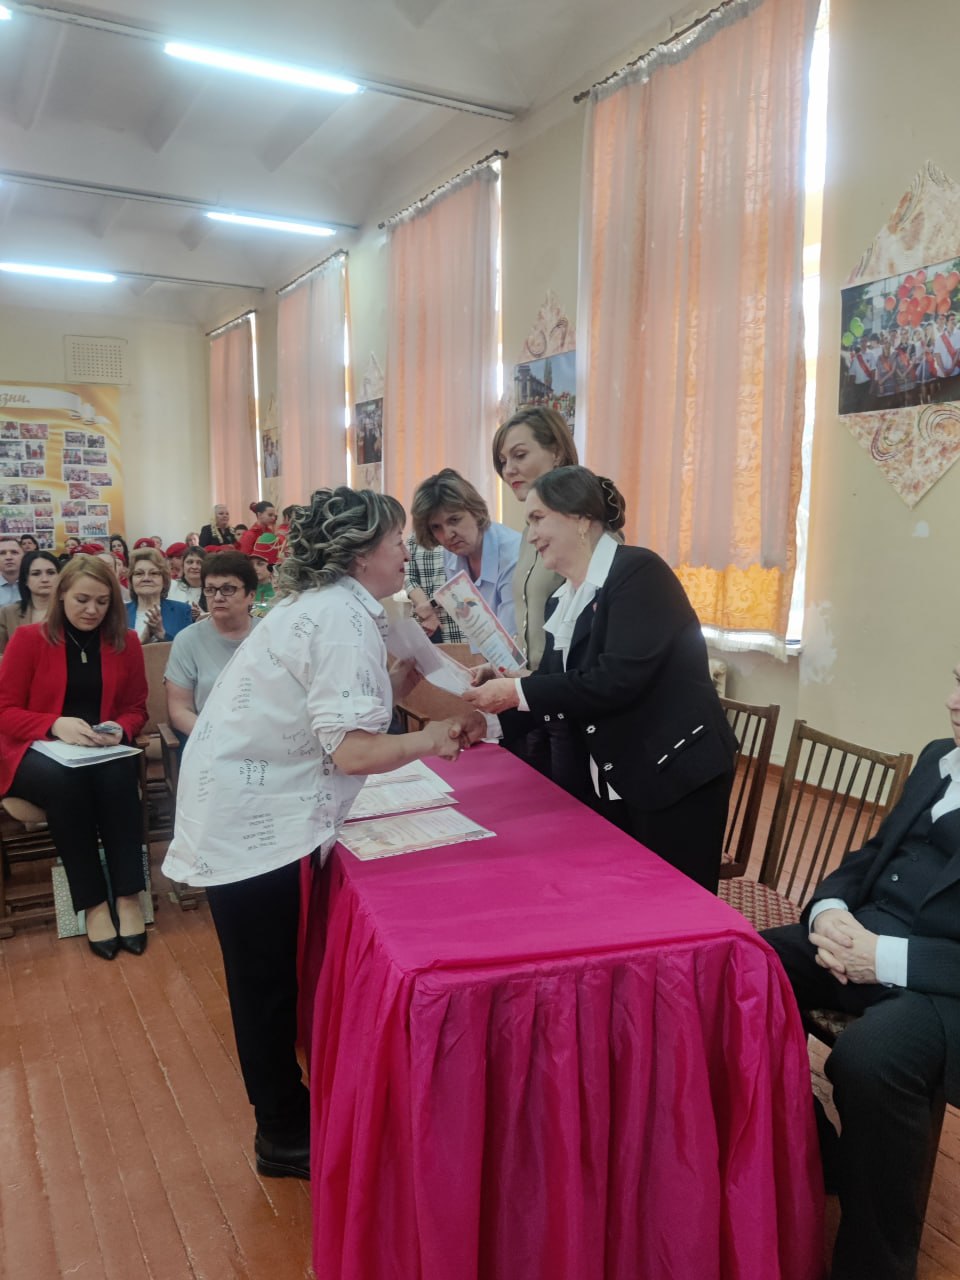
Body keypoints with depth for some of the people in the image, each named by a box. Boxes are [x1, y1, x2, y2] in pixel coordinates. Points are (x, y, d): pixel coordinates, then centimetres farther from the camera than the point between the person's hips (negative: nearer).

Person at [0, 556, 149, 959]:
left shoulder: (125, 643, 5)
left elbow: (136, 708, 9)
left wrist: (121, 728, -15)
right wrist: (56, 724, -24)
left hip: (103, 751, 2)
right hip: (34, 751, -2)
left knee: (117, 776, -33)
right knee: (63, 781, -36)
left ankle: (128, 894, -24)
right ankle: (93, 902, -24)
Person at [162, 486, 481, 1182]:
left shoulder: (324, 604, 9)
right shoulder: (343, 618, -21)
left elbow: (349, 707, 7)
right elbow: (353, 751, -27)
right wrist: (432, 739, -13)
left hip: (250, 809, 10)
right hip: (252, 822, -10)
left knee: (275, 973, 21)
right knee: (267, 981, 6)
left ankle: (287, 1115, 38)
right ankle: (286, 1138, 25)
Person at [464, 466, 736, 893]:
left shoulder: (639, 573, -15)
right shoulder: (560, 602, 9)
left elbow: (618, 680, -26)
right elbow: (559, 687, 12)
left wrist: (518, 692, -23)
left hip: (675, 776, -7)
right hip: (609, 785, 8)